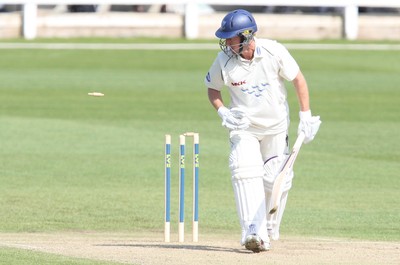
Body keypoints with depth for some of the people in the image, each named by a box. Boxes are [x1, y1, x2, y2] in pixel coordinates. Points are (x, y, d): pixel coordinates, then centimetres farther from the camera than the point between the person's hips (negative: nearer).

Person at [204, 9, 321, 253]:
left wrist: (306, 116, -8)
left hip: (276, 126, 0)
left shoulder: (274, 52, -19)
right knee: (246, 171, -22)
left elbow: (298, 79, -6)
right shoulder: (224, 60, -16)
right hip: (243, 126, 0)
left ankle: (268, 231, 22)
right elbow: (213, 88, 3)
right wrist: (222, 111, -15)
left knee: (276, 180, -1)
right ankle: (254, 233, -28)